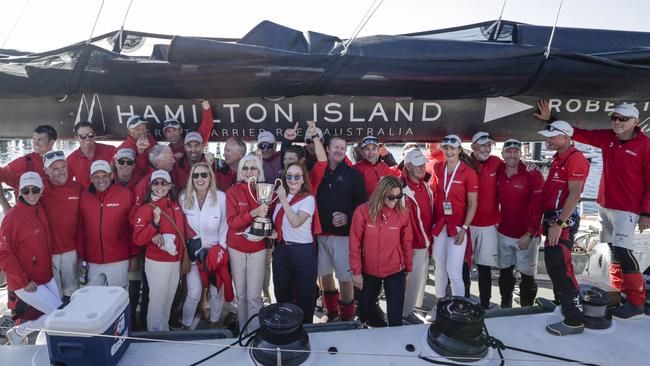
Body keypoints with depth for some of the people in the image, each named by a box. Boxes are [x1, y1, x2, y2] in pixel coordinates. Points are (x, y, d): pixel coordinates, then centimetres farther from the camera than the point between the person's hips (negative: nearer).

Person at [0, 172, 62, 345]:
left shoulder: (40, 210, 4)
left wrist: (48, 269, 10)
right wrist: (24, 281, -16)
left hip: (47, 277, 7)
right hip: (26, 284, -7)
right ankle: (18, 332, 16)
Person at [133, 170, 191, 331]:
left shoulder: (176, 206, 4)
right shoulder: (145, 209, -11)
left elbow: (183, 229, 16)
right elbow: (138, 239, -18)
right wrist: (155, 222, -27)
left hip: (176, 262, 6)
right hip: (157, 263, -5)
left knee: (169, 300, 19)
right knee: (158, 301, 1)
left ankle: (165, 330, 36)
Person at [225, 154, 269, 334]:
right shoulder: (232, 192, -6)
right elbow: (232, 222, -14)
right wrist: (254, 213, -27)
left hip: (258, 249, 0)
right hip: (237, 249, 0)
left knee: (254, 296, -2)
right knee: (241, 294, 11)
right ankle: (243, 331, 28)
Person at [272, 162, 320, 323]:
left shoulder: (308, 199, -9)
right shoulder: (281, 197, 9)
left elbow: (296, 222, -25)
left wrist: (283, 201, -20)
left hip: (303, 251, -6)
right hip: (281, 249, 6)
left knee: (305, 297, 6)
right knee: (281, 295, 19)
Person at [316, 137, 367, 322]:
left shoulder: (353, 174, 0)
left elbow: (362, 202, 0)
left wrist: (348, 217, -14)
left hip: (343, 233, -3)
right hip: (320, 232, 3)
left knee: (345, 277, 1)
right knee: (325, 273, 14)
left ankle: (347, 318, 19)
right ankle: (331, 313, 34)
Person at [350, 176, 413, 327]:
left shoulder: (403, 213, -9)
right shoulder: (363, 211, -14)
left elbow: (407, 243, 2)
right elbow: (355, 243, -8)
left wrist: (408, 268, 8)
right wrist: (356, 271, -6)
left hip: (396, 271, 0)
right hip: (368, 270, 1)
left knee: (396, 314, 3)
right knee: (365, 308, 19)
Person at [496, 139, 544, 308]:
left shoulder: (532, 174, -12)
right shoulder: (499, 173, 2)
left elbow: (538, 206, -15)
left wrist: (529, 234, -18)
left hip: (526, 236, -4)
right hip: (504, 234, 4)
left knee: (527, 275, 6)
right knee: (505, 272, 15)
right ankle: (505, 306, 32)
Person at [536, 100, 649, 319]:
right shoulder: (607, 138, 5)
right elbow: (578, 133, 11)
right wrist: (550, 119, 8)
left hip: (627, 209, -6)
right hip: (605, 205, 6)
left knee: (622, 250, -12)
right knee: (613, 249, 13)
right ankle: (618, 291, 25)